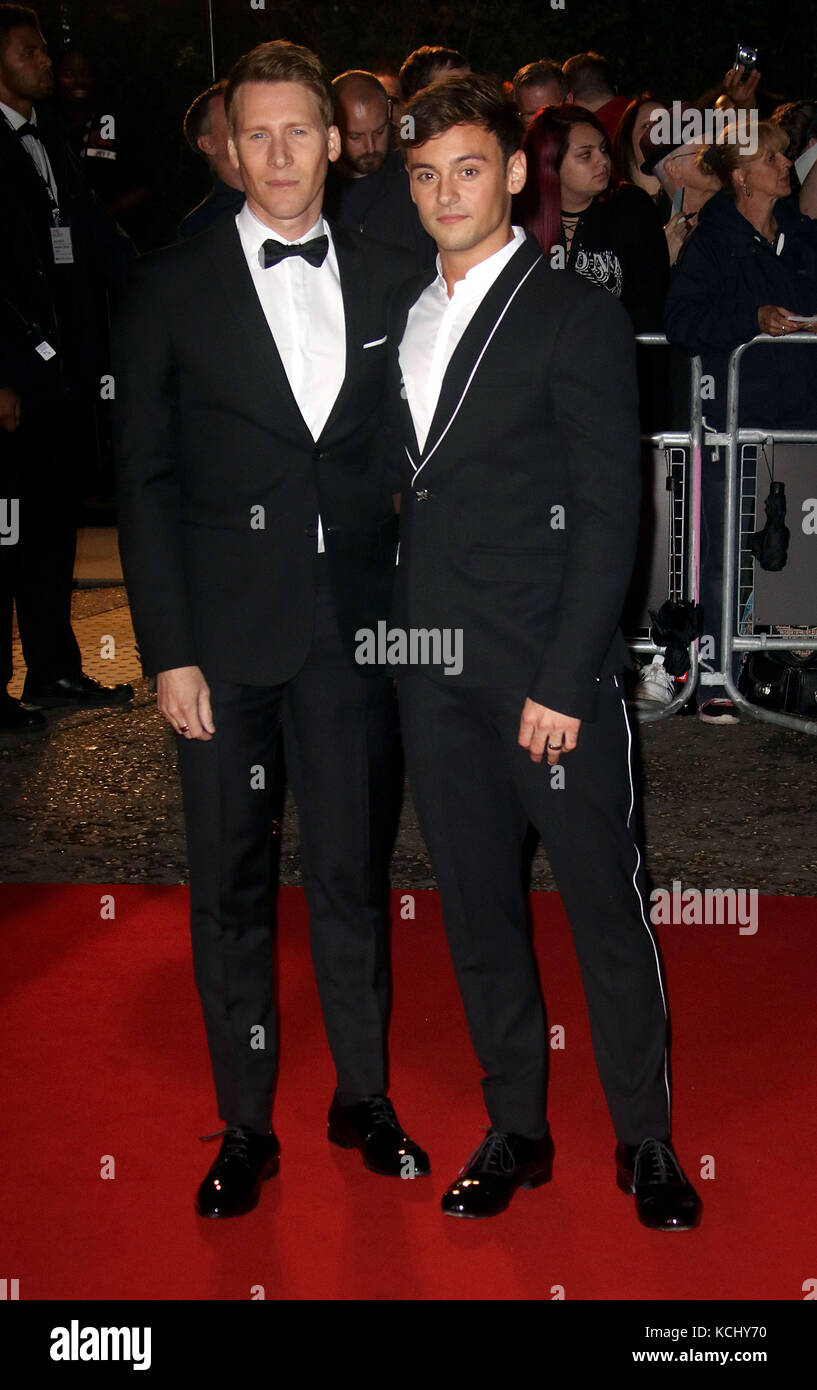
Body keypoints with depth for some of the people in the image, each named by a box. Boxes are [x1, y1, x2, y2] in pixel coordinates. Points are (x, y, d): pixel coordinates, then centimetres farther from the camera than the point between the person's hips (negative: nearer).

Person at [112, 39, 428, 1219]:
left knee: (355, 871, 11)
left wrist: (412, 602, 1)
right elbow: (145, 481, -1)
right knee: (230, 886, 7)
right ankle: (245, 1129, 23)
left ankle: (363, 1099, 30)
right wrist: (168, 650, -6)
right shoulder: (172, 291, 1)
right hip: (227, 634, -1)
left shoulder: (388, 282, 6)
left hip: (355, 626, 2)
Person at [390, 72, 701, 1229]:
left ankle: (646, 1141, 21)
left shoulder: (576, 318, -5)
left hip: (551, 668, -5)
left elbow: (610, 515, -9)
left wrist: (563, 681, -15)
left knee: (606, 908, 4)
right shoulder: (401, 317, 13)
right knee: (477, 912, 13)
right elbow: (409, 494, 12)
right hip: (434, 670, 6)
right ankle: (515, 1131, 28)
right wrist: (402, 635, 2)